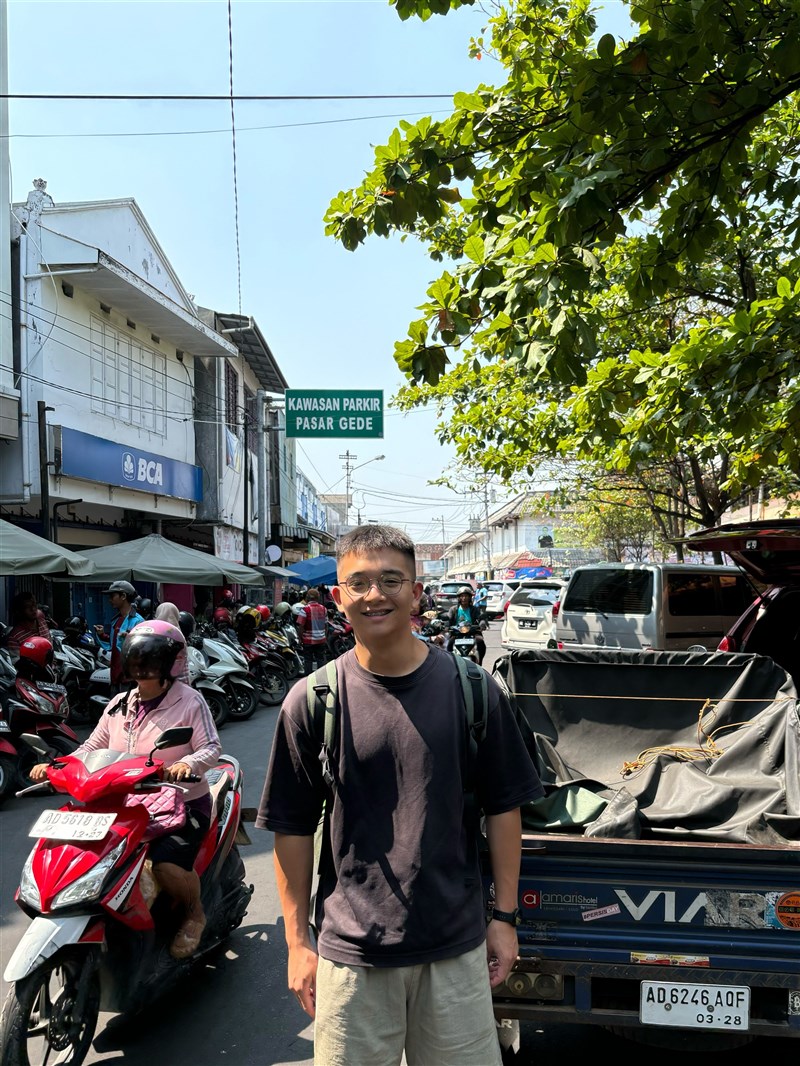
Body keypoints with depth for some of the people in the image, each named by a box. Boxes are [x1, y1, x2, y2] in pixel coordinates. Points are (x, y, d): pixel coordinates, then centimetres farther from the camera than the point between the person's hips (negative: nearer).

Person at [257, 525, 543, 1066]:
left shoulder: (472, 688, -6)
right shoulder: (311, 700, -8)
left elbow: (503, 808, 1)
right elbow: (293, 828, -1)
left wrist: (505, 917, 3)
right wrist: (298, 940, 1)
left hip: (457, 945, 1)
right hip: (350, 949, 0)